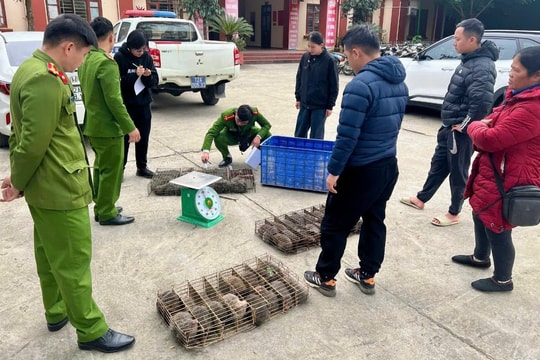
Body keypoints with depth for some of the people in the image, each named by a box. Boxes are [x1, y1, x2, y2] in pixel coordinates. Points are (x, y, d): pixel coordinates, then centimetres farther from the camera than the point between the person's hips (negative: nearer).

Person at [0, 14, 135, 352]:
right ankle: (91, 331, 15)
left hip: (46, 187, 11)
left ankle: (57, 312, 39)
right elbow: (34, 143, -24)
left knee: (50, 256, 22)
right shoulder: (46, 80, -23)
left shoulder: (32, 70, 12)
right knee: (74, 262, 1)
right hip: (59, 190, -10)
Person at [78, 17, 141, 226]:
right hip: (108, 127, -9)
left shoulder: (85, 61, 8)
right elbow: (113, 100, -23)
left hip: (92, 125, 9)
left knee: (101, 168, 18)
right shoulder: (106, 62, -20)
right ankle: (107, 213, 10)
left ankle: (101, 207, 28)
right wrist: (130, 127, -19)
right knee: (111, 171, 1)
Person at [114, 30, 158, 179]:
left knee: (143, 137, 11)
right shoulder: (119, 57, -10)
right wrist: (135, 75, -24)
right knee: (124, 138, 3)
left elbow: (155, 82, 3)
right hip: (125, 105, -4)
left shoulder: (147, 57, 2)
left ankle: (142, 167, 23)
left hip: (143, 105, 4)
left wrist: (148, 76, -19)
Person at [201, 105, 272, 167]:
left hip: (249, 134, 1)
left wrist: (258, 136, -38)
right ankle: (227, 158, -1)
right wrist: (205, 151, -56)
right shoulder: (226, 116, -38)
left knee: (267, 136, -27)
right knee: (218, 138, -35)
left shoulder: (255, 113, -34)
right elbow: (211, 133, -41)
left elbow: (267, 125, -19)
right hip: (231, 136, -1)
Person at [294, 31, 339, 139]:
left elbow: (334, 85, -8)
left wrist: (330, 105, -8)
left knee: (316, 136, 3)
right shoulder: (305, 57, 1)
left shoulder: (329, 60, -12)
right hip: (304, 104, 5)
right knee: (299, 134, 11)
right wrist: (298, 97, 11)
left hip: (320, 106, -5)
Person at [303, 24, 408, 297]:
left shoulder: (361, 85, -22)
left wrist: (334, 170, -16)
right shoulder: (399, 81, 6)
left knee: (335, 225, 7)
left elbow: (347, 135, -24)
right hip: (388, 165, 9)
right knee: (375, 221, 19)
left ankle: (326, 278, 21)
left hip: (360, 170, -8)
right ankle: (367, 276, 32)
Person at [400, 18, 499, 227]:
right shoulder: (469, 60, 8)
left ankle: (454, 214, 23)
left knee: (458, 172, 6)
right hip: (449, 126, 9)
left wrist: (465, 125, -21)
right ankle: (420, 199, 36)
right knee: (438, 164, 20)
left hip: (460, 131, -9)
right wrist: (450, 124, 13)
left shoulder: (481, 67, -23)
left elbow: (483, 101, -35)